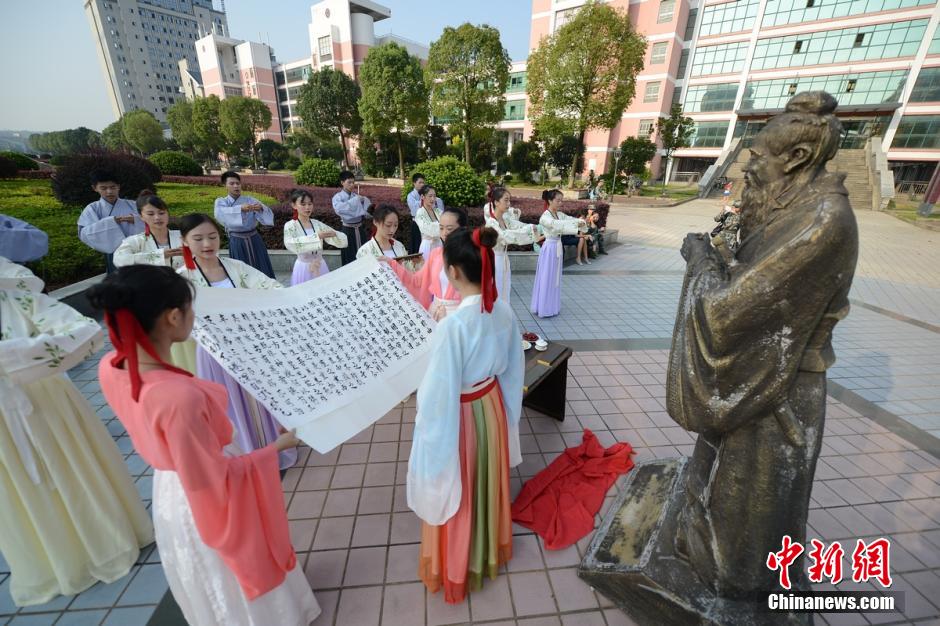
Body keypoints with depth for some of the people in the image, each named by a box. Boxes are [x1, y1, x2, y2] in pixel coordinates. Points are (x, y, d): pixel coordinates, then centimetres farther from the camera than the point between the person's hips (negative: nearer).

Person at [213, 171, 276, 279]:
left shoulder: (249, 199, 3)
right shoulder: (221, 202, 1)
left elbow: (268, 214, -9)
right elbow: (221, 215, -23)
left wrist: (261, 208, -32)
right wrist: (240, 208, -39)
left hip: (254, 239, 1)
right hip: (237, 242, -1)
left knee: (262, 271, 5)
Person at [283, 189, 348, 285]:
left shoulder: (318, 224, 3)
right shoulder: (290, 226, -7)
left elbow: (343, 240, -1)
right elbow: (291, 245, -29)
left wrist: (334, 234, -22)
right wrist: (317, 236, -32)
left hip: (321, 267, 4)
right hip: (304, 268, -3)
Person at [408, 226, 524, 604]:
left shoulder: (452, 325, -32)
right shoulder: (503, 311, -9)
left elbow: (439, 394, -24)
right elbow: (511, 367, 3)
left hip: (460, 416, -6)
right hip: (492, 405, 7)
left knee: (457, 492, 20)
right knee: (488, 484, 28)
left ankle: (456, 570, 47)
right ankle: (490, 552, 56)